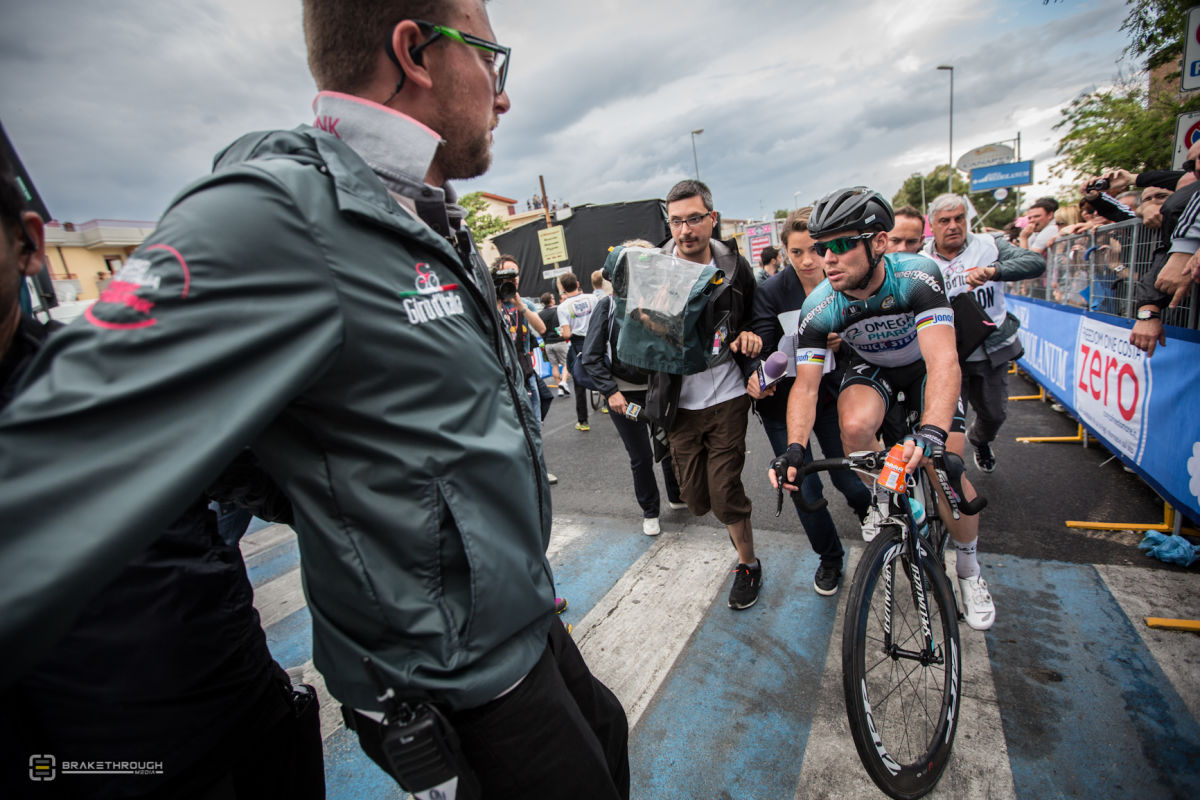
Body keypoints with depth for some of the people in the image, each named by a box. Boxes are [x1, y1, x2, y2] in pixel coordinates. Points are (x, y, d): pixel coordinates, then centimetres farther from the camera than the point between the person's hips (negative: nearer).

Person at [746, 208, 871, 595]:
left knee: (850, 480, 5)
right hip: (785, 403, -1)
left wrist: (841, 344, -22)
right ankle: (830, 558, 31)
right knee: (805, 490, 2)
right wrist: (756, 377, -37)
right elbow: (762, 349, -16)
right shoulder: (770, 291, -13)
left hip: (832, 397, 2)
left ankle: (870, 514, 46)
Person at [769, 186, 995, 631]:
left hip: (926, 365, -1)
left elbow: (943, 361, -41)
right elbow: (806, 385, -26)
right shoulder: (819, 307, -26)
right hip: (871, 368, 1)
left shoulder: (917, 276, -32)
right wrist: (795, 449, -41)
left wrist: (932, 432, -57)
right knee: (854, 425, -33)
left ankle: (969, 571, 15)